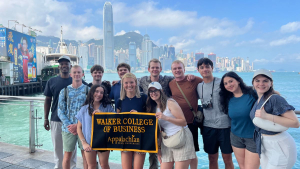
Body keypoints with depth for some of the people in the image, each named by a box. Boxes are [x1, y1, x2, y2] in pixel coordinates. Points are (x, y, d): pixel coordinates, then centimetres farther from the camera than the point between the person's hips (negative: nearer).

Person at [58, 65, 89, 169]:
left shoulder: (88, 90, 1)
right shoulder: (64, 91, 5)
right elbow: (60, 111, 3)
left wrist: (78, 125, -10)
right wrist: (69, 126, -10)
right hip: (68, 128, 1)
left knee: (86, 155, 5)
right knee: (67, 155, 9)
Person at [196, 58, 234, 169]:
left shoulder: (221, 83, -5)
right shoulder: (198, 86, 7)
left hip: (224, 125, -3)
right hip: (208, 127, 4)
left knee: (227, 159, 6)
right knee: (212, 159, 14)